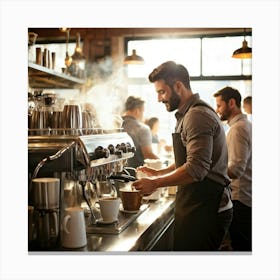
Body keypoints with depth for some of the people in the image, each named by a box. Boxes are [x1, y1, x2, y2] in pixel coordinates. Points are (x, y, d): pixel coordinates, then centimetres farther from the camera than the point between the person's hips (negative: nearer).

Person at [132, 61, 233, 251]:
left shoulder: (197, 115, -17)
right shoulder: (189, 114, 17)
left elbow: (196, 169, -26)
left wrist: (156, 183, -17)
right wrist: (158, 173, 16)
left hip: (206, 211, -10)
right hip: (198, 207, 10)